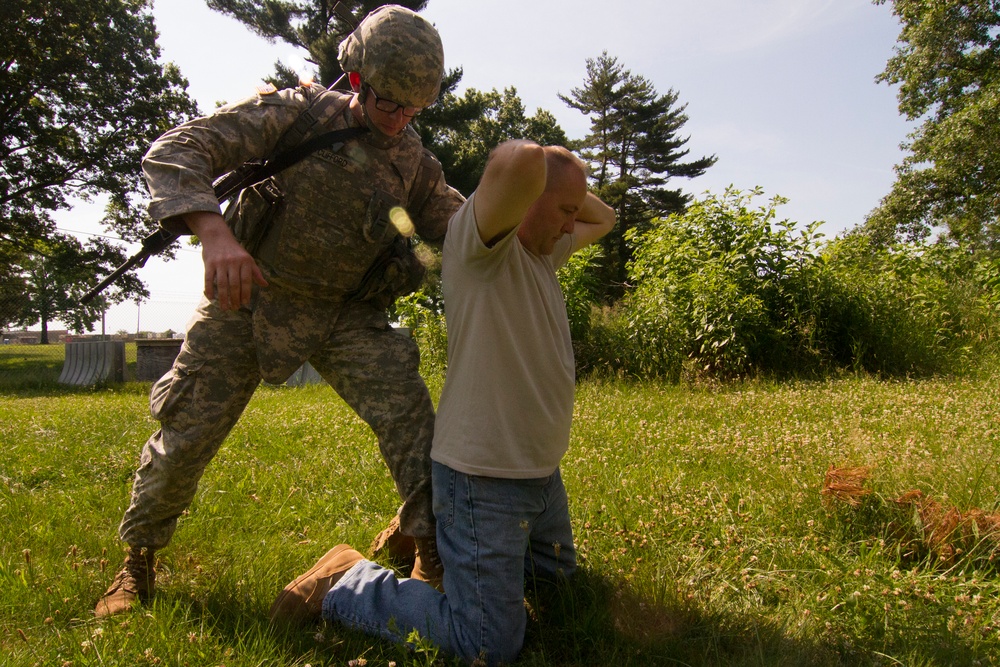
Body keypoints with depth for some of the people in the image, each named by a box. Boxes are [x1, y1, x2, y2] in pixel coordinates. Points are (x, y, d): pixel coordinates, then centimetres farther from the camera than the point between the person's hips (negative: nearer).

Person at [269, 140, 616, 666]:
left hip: (539, 468, 10)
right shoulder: (477, 236, -18)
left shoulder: (544, 250, 10)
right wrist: (522, 160, -14)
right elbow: (522, 164, -39)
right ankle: (345, 584, 7)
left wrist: (566, 189, 8)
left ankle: (431, 534, 38)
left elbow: (603, 218, 24)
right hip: (484, 474, -10)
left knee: (557, 572, 31)